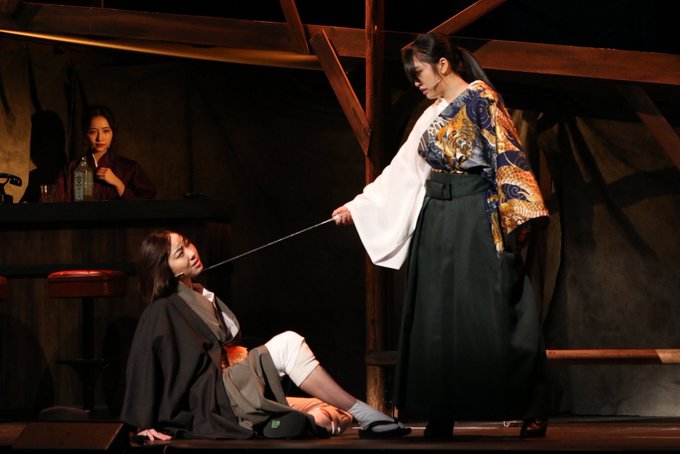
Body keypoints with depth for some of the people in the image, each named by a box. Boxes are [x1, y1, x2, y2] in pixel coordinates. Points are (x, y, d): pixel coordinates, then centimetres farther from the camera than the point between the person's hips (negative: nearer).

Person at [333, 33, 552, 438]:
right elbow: (401, 173, 21)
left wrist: (516, 218, -20)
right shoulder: (433, 115, 17)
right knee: (438, 320, 5)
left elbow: (507, 156, -12)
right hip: (437, 223, 8)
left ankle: (533, 413, -5)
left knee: (491, 317, -9)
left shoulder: (481, 99, -5)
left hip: (478, 221, -8)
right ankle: (442, 416, 8)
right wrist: (357, 206, 21)